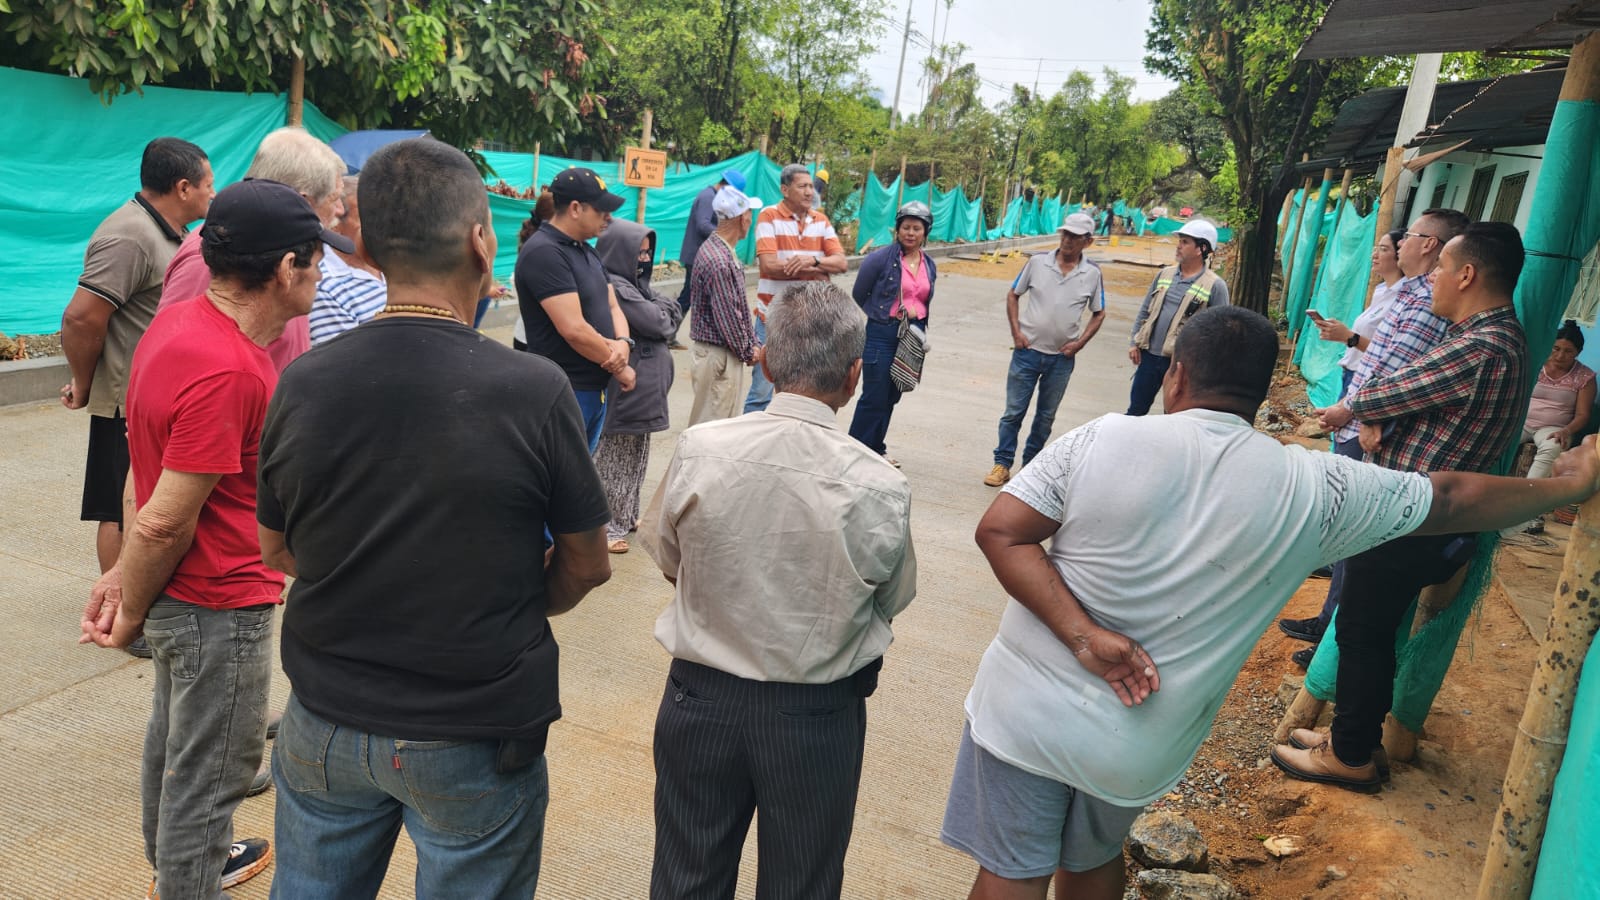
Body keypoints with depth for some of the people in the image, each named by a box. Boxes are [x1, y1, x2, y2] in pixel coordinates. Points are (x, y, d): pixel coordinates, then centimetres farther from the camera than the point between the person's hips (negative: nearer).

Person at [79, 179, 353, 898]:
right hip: (220, 606, -10)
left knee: (177, 738, 28)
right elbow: (165, 521, -26)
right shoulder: (226, 372, -31)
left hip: (181, 594, 10)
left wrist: (125, 575, 6)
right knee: (209, 773, 8)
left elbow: (147, 472, 4)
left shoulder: (179, 323, 0)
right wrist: (131, 613, -11)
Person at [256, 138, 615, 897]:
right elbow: (587, 566, -9)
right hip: (474, 738, -3)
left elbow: (276, 551, 4)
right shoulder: (533, 390, -21)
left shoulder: (302, 384, -11)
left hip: (325, 726, 3)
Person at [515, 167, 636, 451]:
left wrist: (623, 343, -10)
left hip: (596, 390, 9)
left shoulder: (586, 251, 13)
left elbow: (612, 307, 13)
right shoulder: (544, 253, -18)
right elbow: (574, 330, -23)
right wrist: (619, 368, -10)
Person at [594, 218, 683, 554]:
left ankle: (626, 514, 30)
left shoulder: (633, 284, 13)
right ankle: (607, 526, 10)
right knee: (617, 456, 0)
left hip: (643, 386, 10)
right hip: (627, 386, -10)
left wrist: (660, 311, -7)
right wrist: (662, 310, -1)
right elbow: (658, 323, -19)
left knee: (634, 453, 18)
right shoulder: (615, 287, -19)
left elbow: (674, 312, 11)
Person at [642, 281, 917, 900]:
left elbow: (665, 555, 0)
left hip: (700, 698, 2)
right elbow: (893, 599, -4)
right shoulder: (879, 488, -21)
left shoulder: (697, 450, -17)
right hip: (818, 716, -1)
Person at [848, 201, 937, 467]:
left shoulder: (929, 265, 9)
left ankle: (875, 448, 27)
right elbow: (858, 296, -1)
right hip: (882, 334, -6)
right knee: (874, 397, -5)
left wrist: (915, 313, 11)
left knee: (892, 396, 14)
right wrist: (885, 315, 1)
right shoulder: (881, 258, -9)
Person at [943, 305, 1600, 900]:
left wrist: (1082, 634, -19)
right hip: (1135, 753, 2)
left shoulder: (1103, 440, -12)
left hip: (1026, 711, -2)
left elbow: (998, 532, -16)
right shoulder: (1312, 489, -8)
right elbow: (1451, 500, 6)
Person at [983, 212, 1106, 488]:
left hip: (1062, 357, 1)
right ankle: (1002, 465, 11)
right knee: (1013, 411, 2)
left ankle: (1030, 465, 26)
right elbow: (1013, 295, 5)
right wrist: (1016, 332, -5)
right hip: (1028, 351, -1)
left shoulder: (1092, 274, -2)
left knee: (1046, 417, 12)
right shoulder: (1037, 262, -4)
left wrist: (1079, 343, -5)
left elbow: (1098, 314, 8)